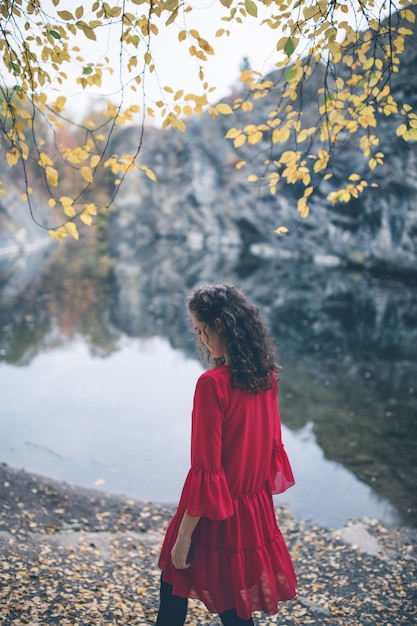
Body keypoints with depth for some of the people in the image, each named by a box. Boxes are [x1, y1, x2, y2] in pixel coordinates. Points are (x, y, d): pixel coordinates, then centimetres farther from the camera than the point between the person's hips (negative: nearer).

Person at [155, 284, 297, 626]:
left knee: (174, 592, 17)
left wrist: (183, 536, -14)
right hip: (256, 512, 7)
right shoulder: (267, 377, -2)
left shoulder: (213, 383, -24)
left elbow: (205, 470, -22)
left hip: (217, 514, -7)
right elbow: (273, 445, 8)